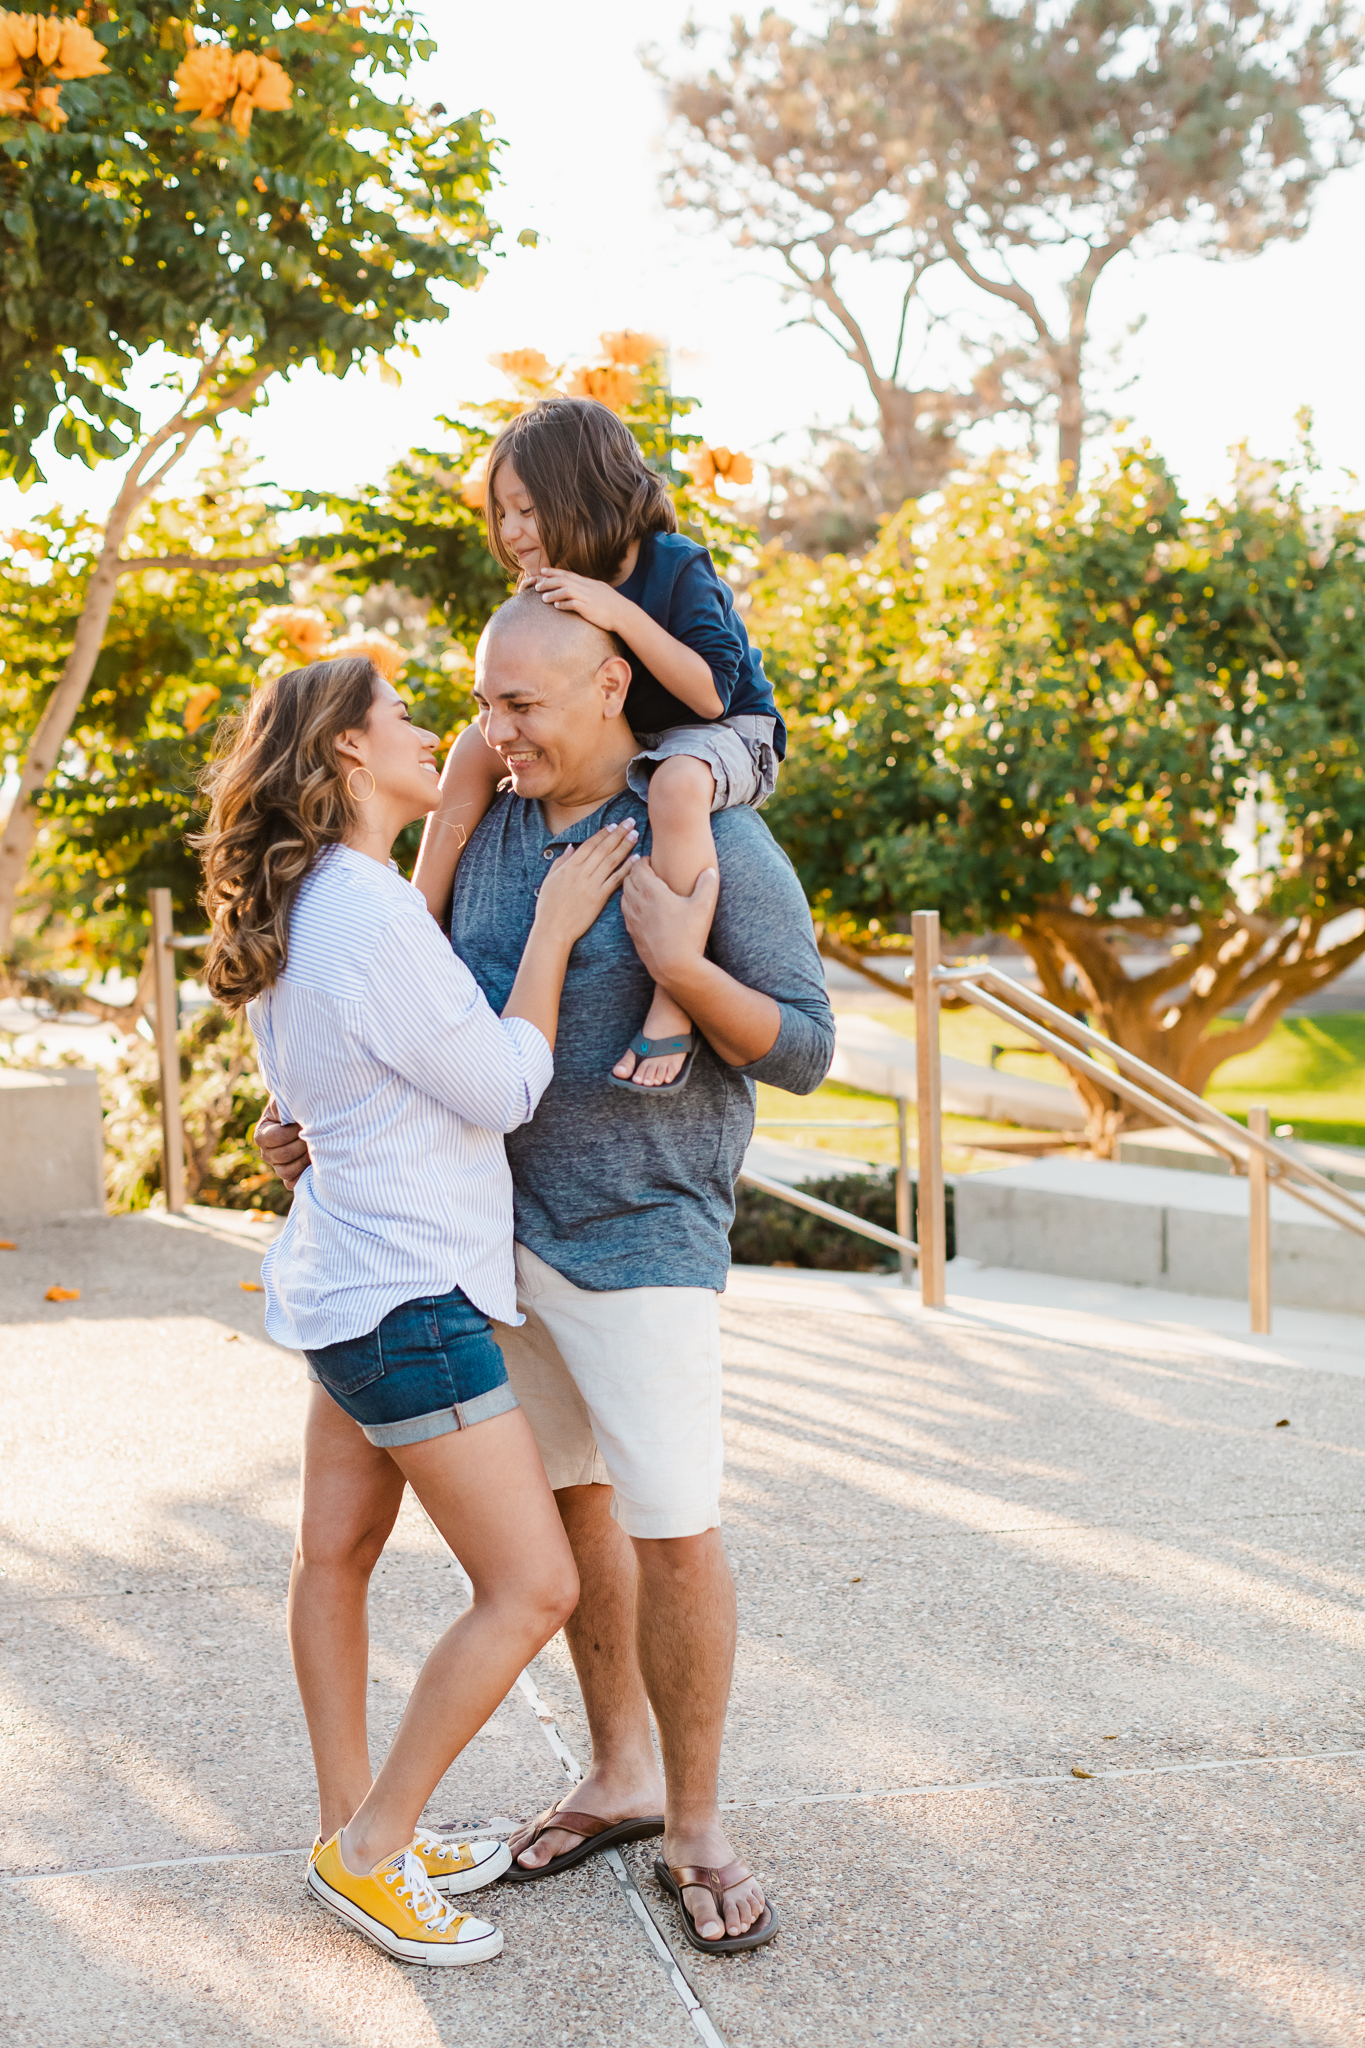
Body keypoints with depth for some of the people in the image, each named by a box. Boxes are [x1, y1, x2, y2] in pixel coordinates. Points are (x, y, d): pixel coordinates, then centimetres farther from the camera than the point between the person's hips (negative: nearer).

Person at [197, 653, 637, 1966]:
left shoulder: (308, 910, 7)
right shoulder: (371, 914, -23)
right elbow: (500, 1090, -15)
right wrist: (555, 926, -9)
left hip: (340, 1279, 10)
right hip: (407, 1300, -10)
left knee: (337, 1556, 17)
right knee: (532, 1588, -3)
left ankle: (351, 1826, 30)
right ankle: (370, 1850, 8)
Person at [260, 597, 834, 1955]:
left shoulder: (718, 840, -15)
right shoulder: (492, 830, 3)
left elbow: (800, 1052, -15)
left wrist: (681, 966, -32)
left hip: (642, 1237, -6)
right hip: (503, 1220, 6)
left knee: (671, 1528, -5)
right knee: (573, 1503, 15)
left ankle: (695, 1824, 14)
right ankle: (620, 1777, 30)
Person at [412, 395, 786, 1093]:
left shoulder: (676, 569, -20)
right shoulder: (554, 587, 0)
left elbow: (710, 695, -29)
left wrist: (621, 614, -35)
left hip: (720, 735, -7)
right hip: (617, 743, 8)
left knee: (677, 783, -43)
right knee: (476, 748, -6)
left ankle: (674, 1007, -41)